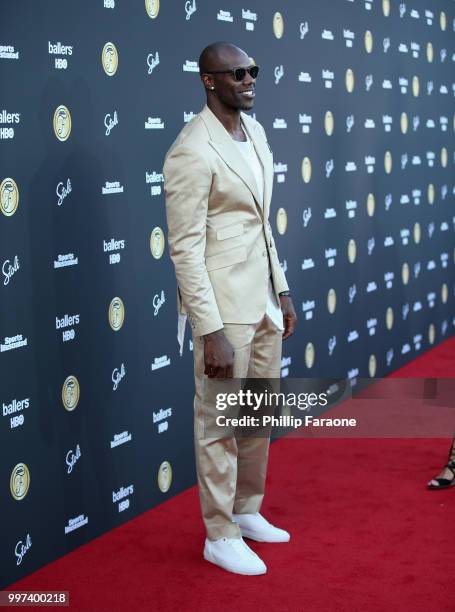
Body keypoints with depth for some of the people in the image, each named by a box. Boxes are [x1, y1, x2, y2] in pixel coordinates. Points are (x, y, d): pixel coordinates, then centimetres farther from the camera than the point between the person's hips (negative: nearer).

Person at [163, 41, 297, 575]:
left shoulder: (255, 131, 8)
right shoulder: (192, 151, -17)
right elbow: (185, 248, -19)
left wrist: (282, 290, 17)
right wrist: (211, 331, -21)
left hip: (264, 298, 8)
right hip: (224, 304, -8)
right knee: (221, 422, 4)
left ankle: (247, 511, 35)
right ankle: (220, 537, 18)